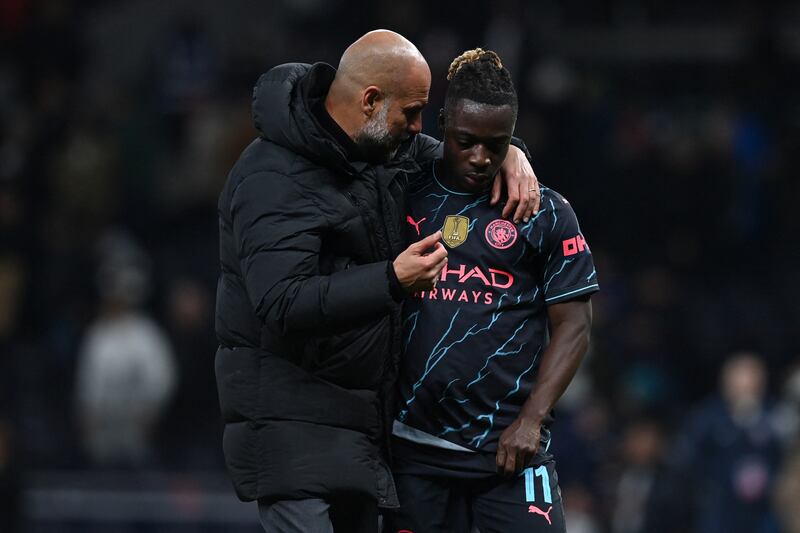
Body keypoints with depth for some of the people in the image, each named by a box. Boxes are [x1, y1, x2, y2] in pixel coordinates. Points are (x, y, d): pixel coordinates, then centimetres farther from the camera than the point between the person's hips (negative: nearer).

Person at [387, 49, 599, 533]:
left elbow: (573, 326, 2)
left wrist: (531, 420, -8)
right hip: (417, 444, 2)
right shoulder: (405, 194, 7)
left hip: (509, 448, -2)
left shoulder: (545, 213, 3)